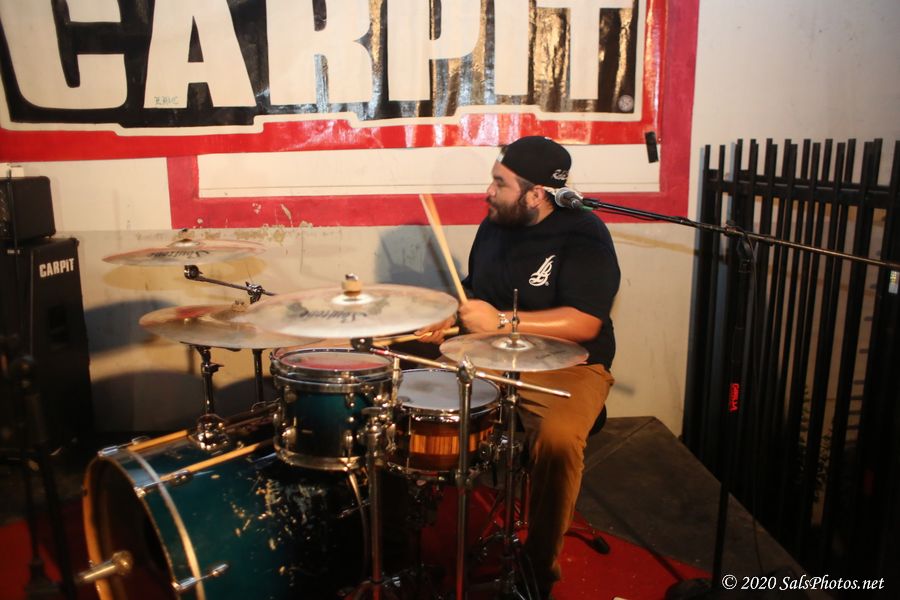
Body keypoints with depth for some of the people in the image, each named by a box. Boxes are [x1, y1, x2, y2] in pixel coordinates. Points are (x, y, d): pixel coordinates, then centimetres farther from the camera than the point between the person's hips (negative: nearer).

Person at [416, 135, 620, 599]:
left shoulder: (582, 237, -14)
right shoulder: (495, 224, 7)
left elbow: (585, 323, -24)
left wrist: (502, 322, -27)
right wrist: (448, 321, 3)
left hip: (565, 366, -6)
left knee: (557, 439, -34)